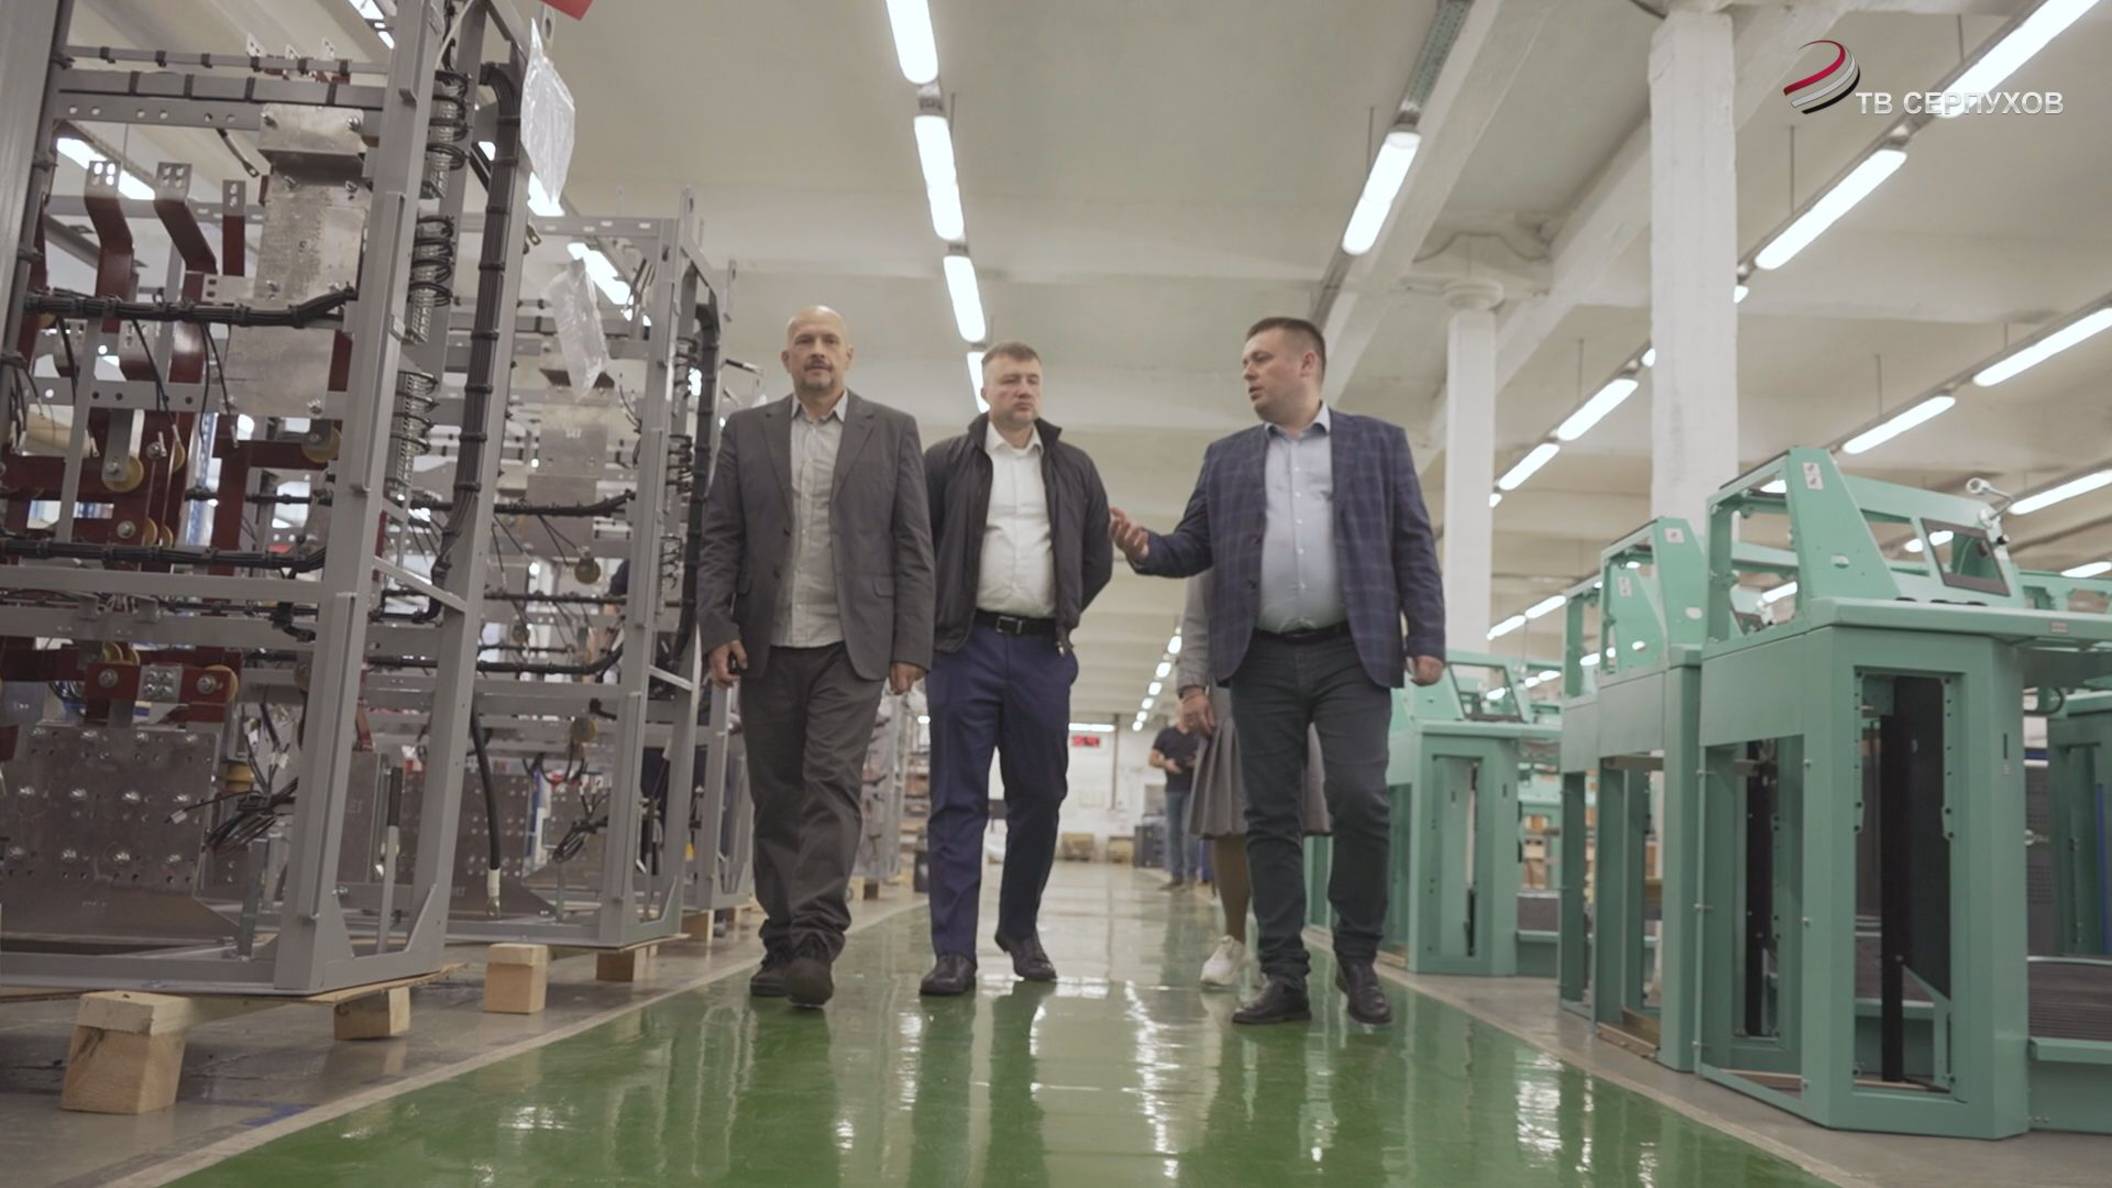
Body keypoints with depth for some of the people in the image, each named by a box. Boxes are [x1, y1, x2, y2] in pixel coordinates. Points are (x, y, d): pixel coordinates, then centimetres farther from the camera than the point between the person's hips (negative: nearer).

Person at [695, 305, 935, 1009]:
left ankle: (816, 944, -12)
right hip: (767, 646, 2)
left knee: (831, 786, -11)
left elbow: (913, 547, 4)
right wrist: (716, 629, -4)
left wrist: (911, 646, -3)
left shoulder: (892, 433, 7)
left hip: (851, 645, -2)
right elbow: (719, 540, 8)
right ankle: (781, 946, 14)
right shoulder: (746, 432, 12)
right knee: (776, 798, 6)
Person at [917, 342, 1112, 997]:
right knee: (958, 801, -3)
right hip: (967, 647, -2)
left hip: (1042, 652, 3)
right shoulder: (947, 462, 5)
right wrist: (937, 618, 2)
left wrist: (1064, 613, 10)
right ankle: (954, 951, -1)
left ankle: (1021, 929, 25)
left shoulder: (1074, 468, 13)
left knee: (1040, 796, 7)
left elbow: (1098, 558, 18)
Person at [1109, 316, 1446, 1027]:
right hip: (1262, 660, 3)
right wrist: (1146, 549, -10)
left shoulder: (1376, 443, 10)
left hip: (1351, 653, -2)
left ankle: (1357, 959, 8)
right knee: (1269, 817, 2)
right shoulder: (1226, 457, 17)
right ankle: (1285, 977, 8)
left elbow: (1412, 547, 5)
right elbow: (1195, 547, 11)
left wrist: (1427, 641, -4)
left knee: (1360, 802, -11)